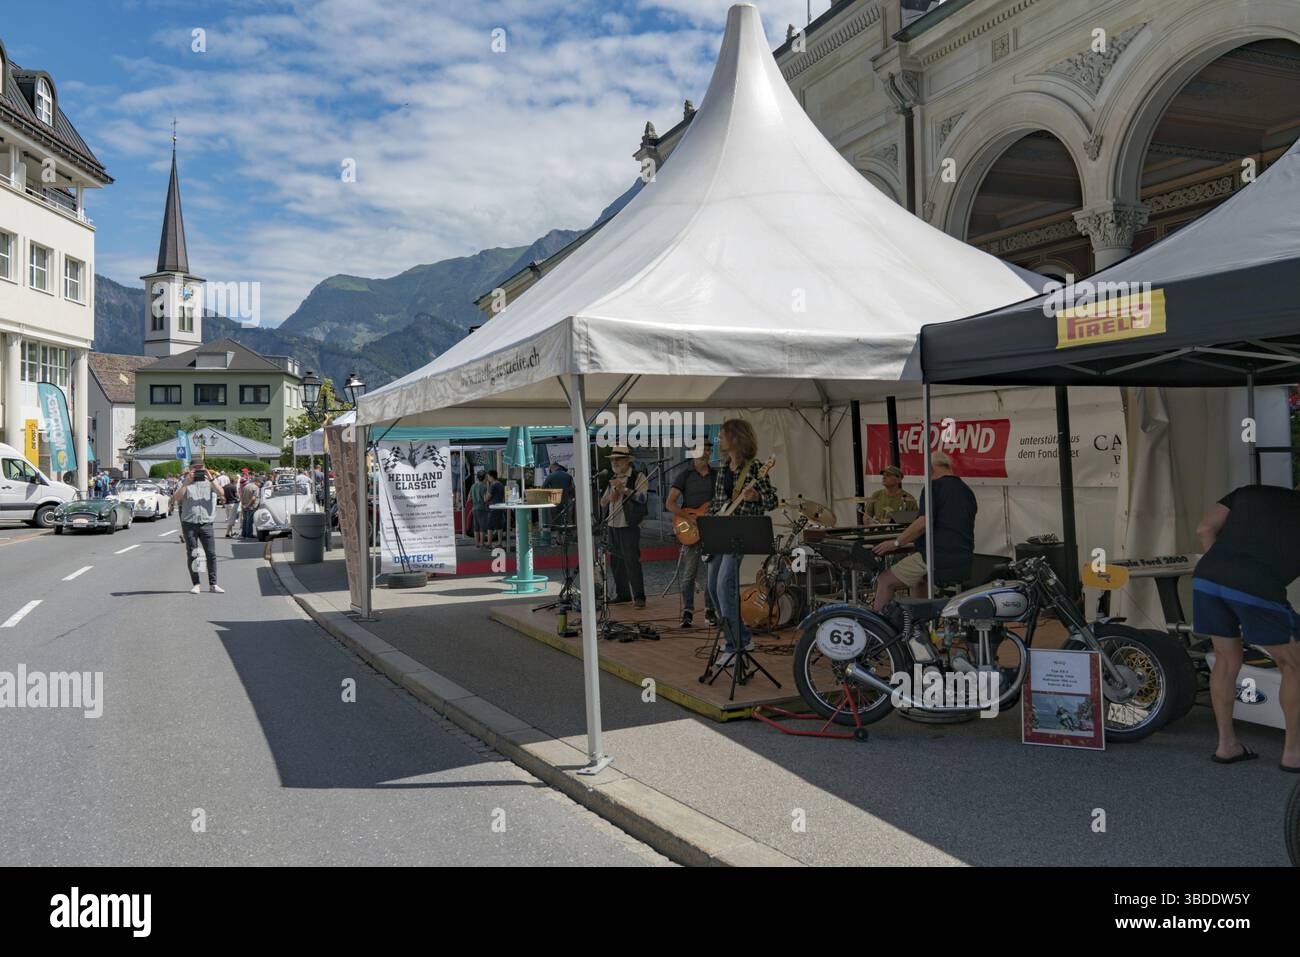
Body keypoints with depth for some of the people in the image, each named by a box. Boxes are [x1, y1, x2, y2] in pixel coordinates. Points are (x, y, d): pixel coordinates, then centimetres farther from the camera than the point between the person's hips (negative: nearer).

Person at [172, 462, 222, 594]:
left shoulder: (209, 483, 11)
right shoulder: (186, 484, 10)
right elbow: (177, 497, -8)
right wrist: (187, 481, -11)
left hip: (206, 523, 0)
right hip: (189, 524, 0)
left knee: (211, 554, -2)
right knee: (192, 555, 3)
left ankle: (213, 584, 5)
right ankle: (196, 584, 9)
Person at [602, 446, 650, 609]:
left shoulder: (638, 477, -2)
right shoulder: (612, 480, 18)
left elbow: (642, 497, -16)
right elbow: (602, 503, 18)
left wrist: (624, 489, -22)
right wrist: (609, 497, -3)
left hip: (629, 526, -7)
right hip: (612, 525, 7)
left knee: (632, 560, -11)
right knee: (617, 562, 10)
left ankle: (639, 596, -8)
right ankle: (622, 594, 19)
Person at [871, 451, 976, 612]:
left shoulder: (935, 486, -7)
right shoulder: (967, 491, 17)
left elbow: (924, 523, -18)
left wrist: (896, 543, -11)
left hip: (938, 560, -9)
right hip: (964, 563, 9)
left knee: (885, 581, 0)